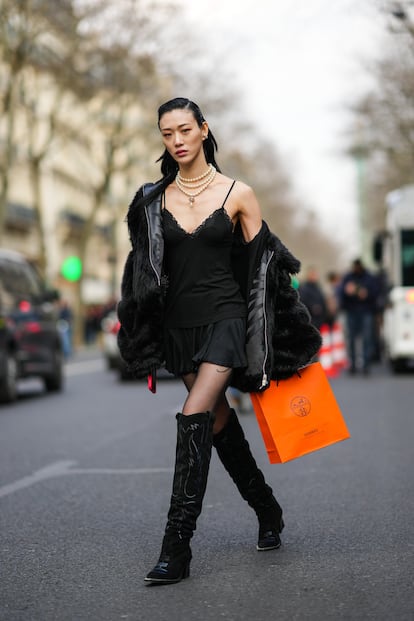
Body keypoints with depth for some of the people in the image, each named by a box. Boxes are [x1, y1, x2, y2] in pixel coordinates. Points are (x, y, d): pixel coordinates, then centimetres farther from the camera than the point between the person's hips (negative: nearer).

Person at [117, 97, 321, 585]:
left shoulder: (237, 194, -2)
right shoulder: (154, 200, 6)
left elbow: (262, 268, 2)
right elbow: (145, 271, 12)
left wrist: (276, 340, -1)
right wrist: (148, 346, 9)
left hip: (226, 318, -4)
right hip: (179, 324, 4)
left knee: (194, 417, -19)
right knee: (219, 423, 13)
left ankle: (176, 548, -17)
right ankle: (268, 512, 34)